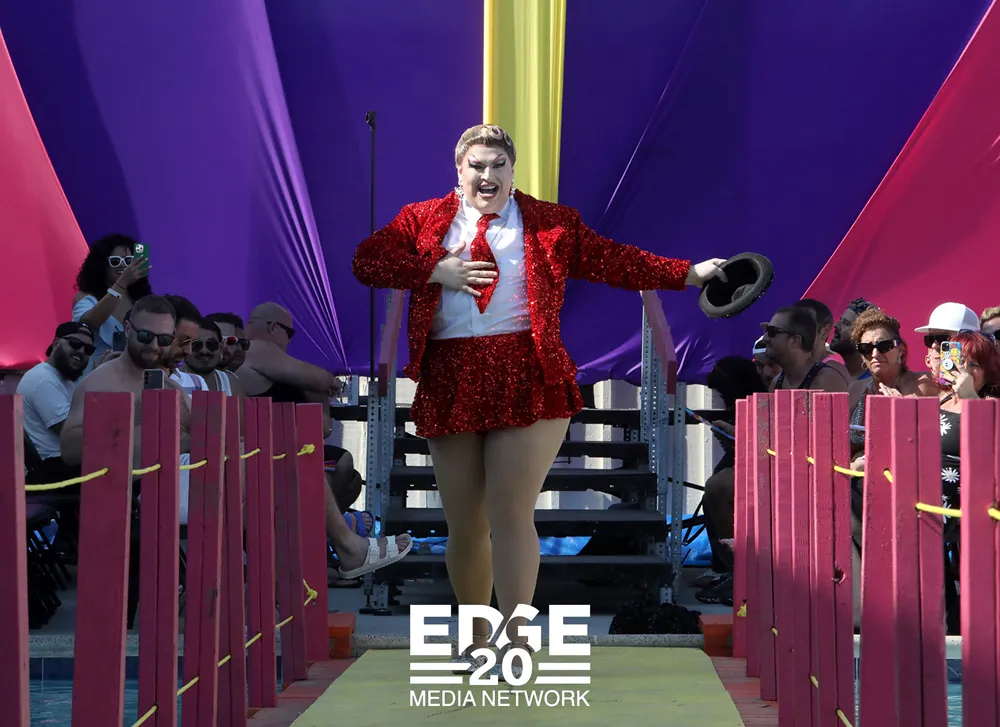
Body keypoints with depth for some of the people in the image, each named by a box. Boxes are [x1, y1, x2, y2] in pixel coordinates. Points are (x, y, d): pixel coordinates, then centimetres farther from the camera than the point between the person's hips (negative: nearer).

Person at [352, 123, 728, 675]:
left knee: (511, 515, -9)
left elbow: (613, 261, 6)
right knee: (464, 523, 9)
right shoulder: (423, 219, 12)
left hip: (527, 378, -2)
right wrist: (436, 271, -7)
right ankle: (475, 640, 27)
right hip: (449, 381, 2)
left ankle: (515, 642, -1)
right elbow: (366, 260, 4)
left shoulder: (550, 223, 10)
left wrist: (687, 273, -3)